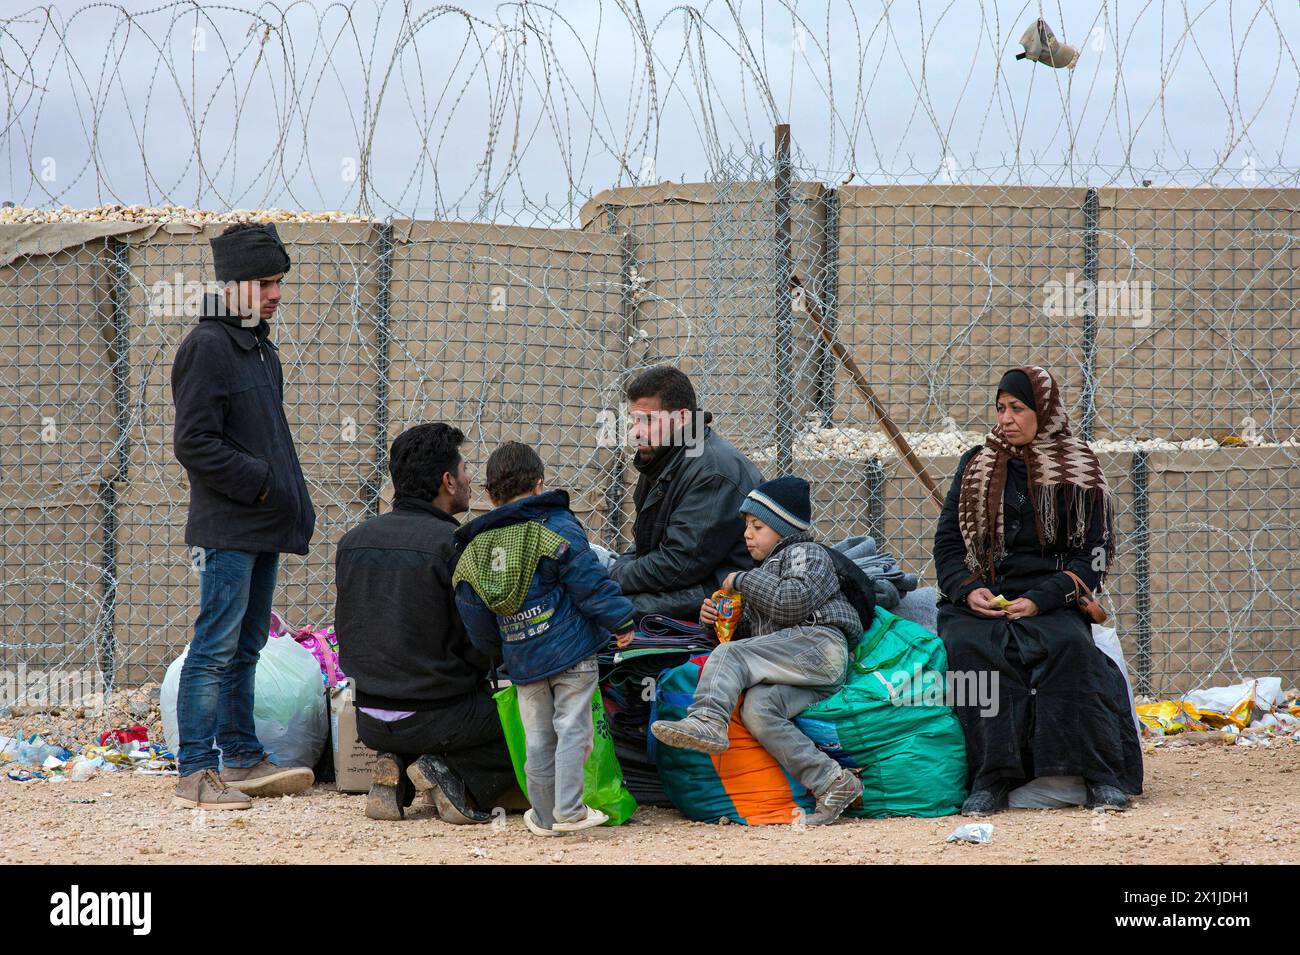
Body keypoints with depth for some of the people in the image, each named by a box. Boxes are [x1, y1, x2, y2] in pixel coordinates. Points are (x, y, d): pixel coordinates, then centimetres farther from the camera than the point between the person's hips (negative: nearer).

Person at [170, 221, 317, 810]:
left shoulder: (258, 347, 18)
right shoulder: (208, 346, -11)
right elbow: (194, 444, -16)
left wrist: (295, 501, 16)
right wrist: (260, 482, -16)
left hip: (263, 527, 9)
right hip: (227, 529, -9)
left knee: (245, 648, 14)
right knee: (216, 648, -8)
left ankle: (242, 760, 21)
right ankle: (195, 774, -6)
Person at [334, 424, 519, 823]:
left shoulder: (353, 541, 4)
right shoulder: (456, 545, -16)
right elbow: (482, 648, -14)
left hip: (370, 721, 7)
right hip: (438, 718, -7)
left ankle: (395, 769, 8)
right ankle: (458, 777, -7)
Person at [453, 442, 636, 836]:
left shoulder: (474, 551, 8)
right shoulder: (557, 527, -7)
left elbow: (478, 623, 12)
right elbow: (590, 583, -12)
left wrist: (500, 653, 26)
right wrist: (620, 621, -4)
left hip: (522, 661, 4)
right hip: (571, 653, -4)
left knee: (538, 737, 12)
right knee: (572, 728, -1)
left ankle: (544, 816, 16)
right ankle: (568, 810, -6)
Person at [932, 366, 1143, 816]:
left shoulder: (1078, 472, 7)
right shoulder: (976, 465, 14)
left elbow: (1092, 558, 1)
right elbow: (947, 541, 13)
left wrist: (1040, 600, -14)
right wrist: (968, 590, -8)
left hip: (1048, 601, -2)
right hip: (980, 600, 2)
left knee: (1069, 645, -34)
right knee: (969, 646, -32)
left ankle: (1101, 774, -27)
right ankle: (992, 777, -31)